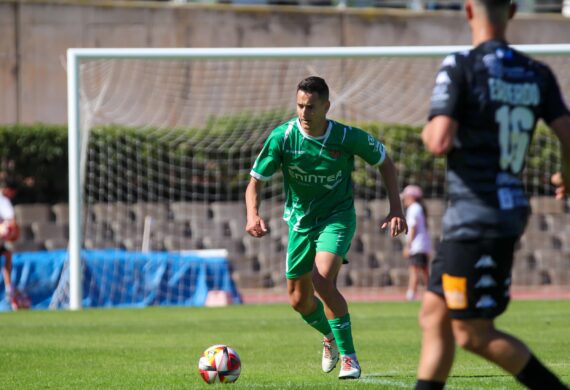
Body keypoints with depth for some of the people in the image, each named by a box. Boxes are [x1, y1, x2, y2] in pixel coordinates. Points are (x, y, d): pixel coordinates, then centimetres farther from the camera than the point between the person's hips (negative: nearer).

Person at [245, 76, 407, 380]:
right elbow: (255, 181, -12)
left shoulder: (348, 138, -19)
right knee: (300, 300, 11)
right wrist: (253, 216, -32)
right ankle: (331, 337, 44)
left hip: (337, 217, -3)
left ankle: (348, 355, -15)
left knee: (323, 282, -27)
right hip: (300, 220, 3)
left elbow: (384, 162, -1)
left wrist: (396, 209, -8)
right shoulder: (282, 137, -17)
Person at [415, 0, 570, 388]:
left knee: (474, 335, -3)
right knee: (434, 316, 13)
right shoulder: (537, 75, 6)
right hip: (511, 208, 8)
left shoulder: (461, 67, -12)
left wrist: (429, 133, 4)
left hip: (474, 217, -8)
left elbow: (440, 143, -19)